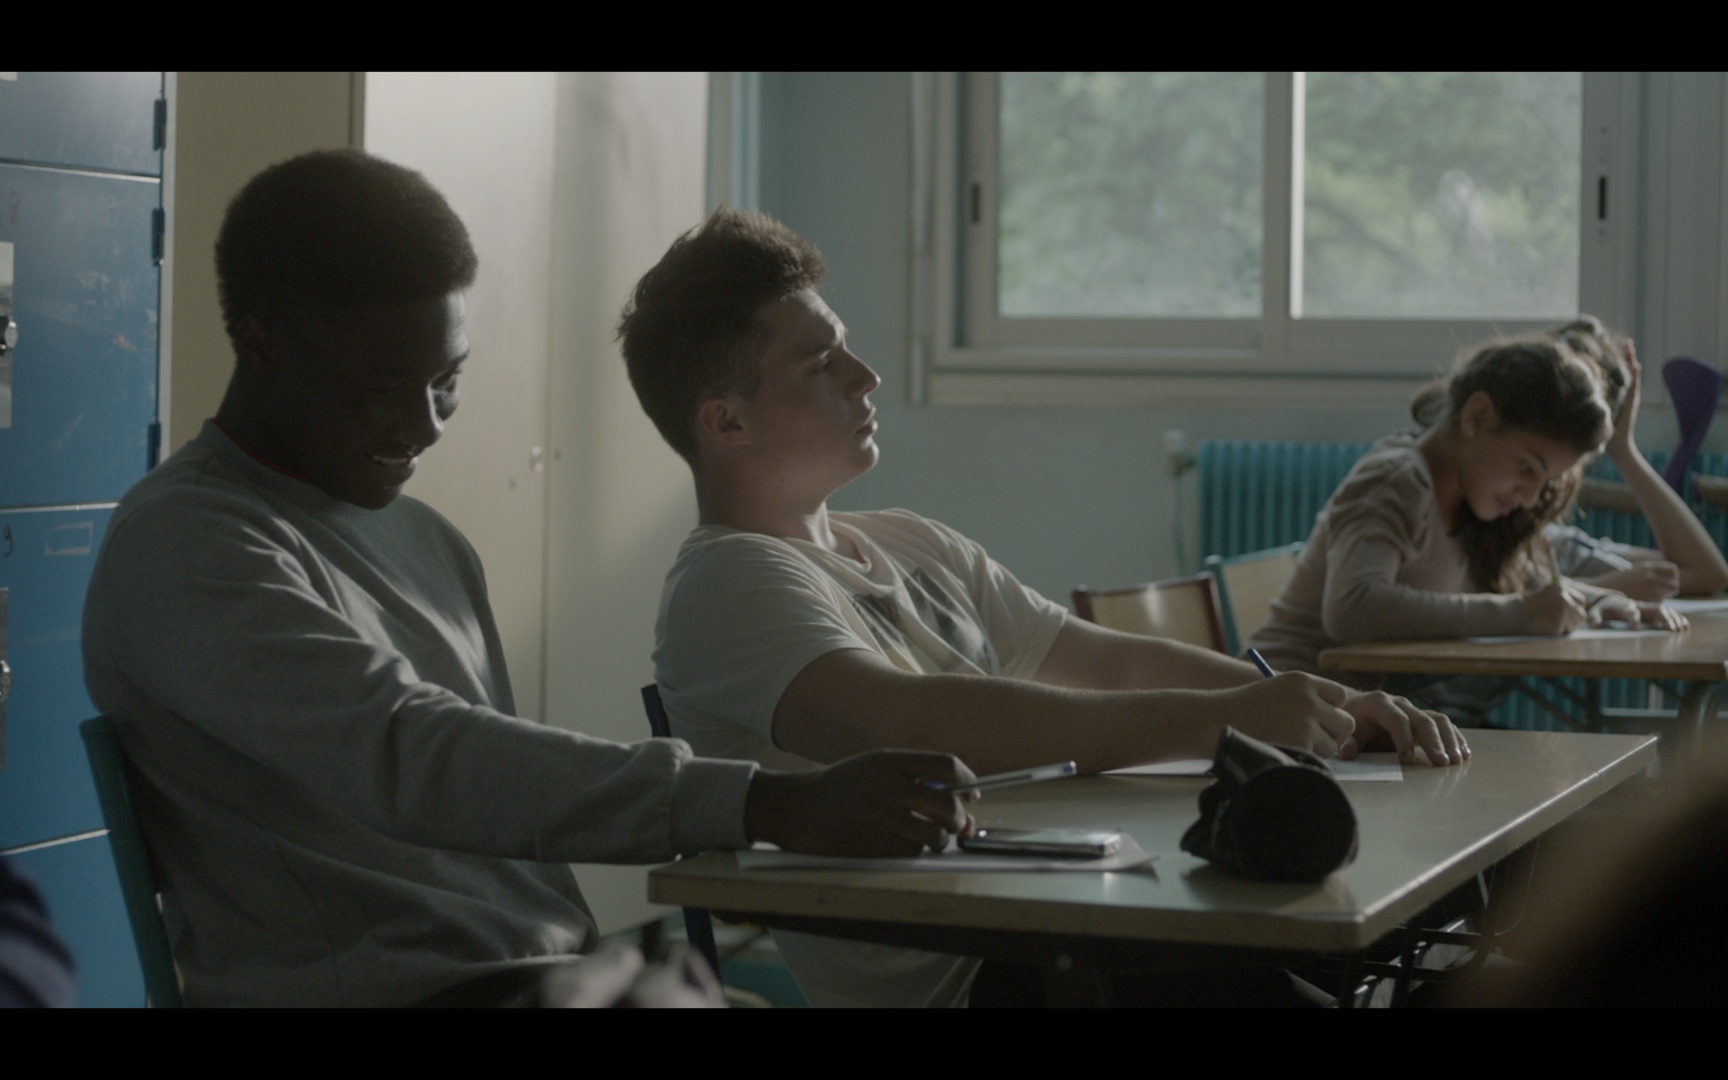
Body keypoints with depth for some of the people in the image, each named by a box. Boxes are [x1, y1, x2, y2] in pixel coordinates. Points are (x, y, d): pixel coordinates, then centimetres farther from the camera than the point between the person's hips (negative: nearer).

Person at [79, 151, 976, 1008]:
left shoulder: (427, 541, 21)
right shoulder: (184, 547, -7)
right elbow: (410, 763, -21)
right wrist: (770, 807, -28)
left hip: (546, 974, 8)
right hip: (381, 988, -8)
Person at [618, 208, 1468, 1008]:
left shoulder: (910, 548, 22)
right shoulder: (727, 582, -7)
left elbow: (1114, 665, 21)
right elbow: (910, 723, -25)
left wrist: (1328, 711, 4)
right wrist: (1221, 721, -25)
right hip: (948, 978, -8)